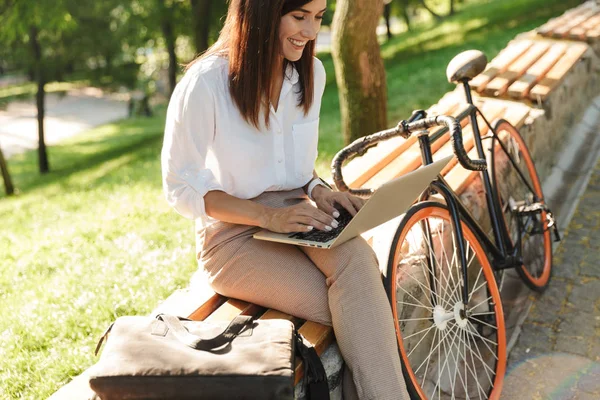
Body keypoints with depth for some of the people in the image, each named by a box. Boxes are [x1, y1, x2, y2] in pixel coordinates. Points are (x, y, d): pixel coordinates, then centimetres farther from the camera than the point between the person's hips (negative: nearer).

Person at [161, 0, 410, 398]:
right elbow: (181, 189, -10)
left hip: (298, 219, 5)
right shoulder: (206, 82, -15)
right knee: (358, 310, -25)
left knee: (356, 258, -30)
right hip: (235, 235, -4)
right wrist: (269, 216, -22)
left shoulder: (312, 72, 3)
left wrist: (318, 191, -9)